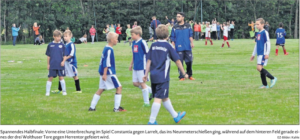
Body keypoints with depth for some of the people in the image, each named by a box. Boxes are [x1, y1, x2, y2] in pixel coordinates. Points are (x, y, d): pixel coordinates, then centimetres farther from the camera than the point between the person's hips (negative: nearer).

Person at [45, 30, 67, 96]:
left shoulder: (62, 45, 3)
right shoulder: (50, 45, 2)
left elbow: (65, 55, 6)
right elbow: (48, 56, 8)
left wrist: (63, 61, -11)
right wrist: (48, 64, 5)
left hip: (60, 65, 0)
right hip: (52, 65, 0)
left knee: (61, 77, 3)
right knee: (50, 78, 1)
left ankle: (64, 91, 14)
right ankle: (47, 92, 8)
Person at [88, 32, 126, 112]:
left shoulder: (106, 48, 13)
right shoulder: (109, 50, -17)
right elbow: (106, 62, -21)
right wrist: (104, 74, -23)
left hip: (104, 72, 10)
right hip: (108, 72, -10)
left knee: (101, 89, 13)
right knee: (119, 87, -2)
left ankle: (92, 107, 12)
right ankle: (116, 108, -4)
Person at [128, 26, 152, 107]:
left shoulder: (142, 42, -14)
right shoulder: (133, 43, 10)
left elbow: (147, 54, -12)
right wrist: (131, 64, 24)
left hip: (142, 66, -8)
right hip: (135, 67, 8)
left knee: (142, 83, -2)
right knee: (135, 83, 10)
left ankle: (146, 102, 7)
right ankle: (150, 90, 26)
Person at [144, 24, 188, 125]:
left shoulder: (153, 45, 7)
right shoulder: (168, 46, -7)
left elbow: (149, 60, 7)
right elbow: (177, 60, -3)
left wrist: (146, 74, 12)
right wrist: (184, 73, 5)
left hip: (153, 75, 6)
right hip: (163, 77, -6)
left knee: (165, 97, 16)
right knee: (158, 98, -6)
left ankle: (175, 116, 32)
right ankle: (152, 121, -11)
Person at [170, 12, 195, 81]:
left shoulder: (188, 26, 7)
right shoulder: (175, 27, 5)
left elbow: (190, 36, 9)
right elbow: (173, 38, 6)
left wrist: (192, 42, -4)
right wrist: (173, 45, -2)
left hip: (187, 47, 1)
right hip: (179, 48, -1)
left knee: (189, 61, 3)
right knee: (180, 62, 0)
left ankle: (190, 75, 19)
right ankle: (181, 77, 7)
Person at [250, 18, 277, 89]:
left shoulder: (265, 32, -9)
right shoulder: (258, 34, 16)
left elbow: (268, 43, -12)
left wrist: (267, 54, -17)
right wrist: (253, 55, 26)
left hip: (263, 54, -9)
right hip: (259, 54, 9)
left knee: (259, 67, -18)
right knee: (260, 69, 7)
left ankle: (273, 78, -7)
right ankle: (265, 85, 14)